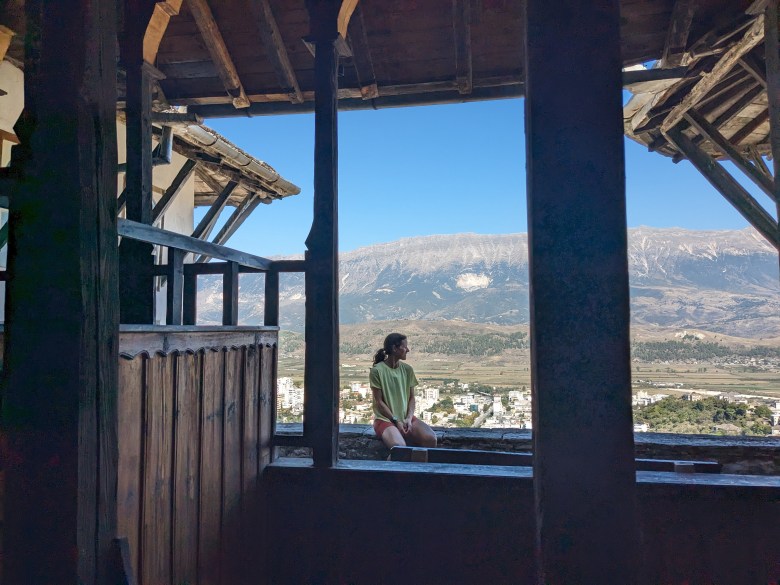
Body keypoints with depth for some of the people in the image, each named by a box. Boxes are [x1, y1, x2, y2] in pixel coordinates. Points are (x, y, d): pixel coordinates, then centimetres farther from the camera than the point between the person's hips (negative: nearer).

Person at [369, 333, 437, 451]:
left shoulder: (407, 369, 6)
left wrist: (409, 418, -9)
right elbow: (379, 402, -9)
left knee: (431, 439, -23)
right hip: (385, 418, -5)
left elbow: (411, 398, 8)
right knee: (399, 446, -35)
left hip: (406, 417, 5)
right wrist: (396, 421, -14)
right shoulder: (377, 370, -9)